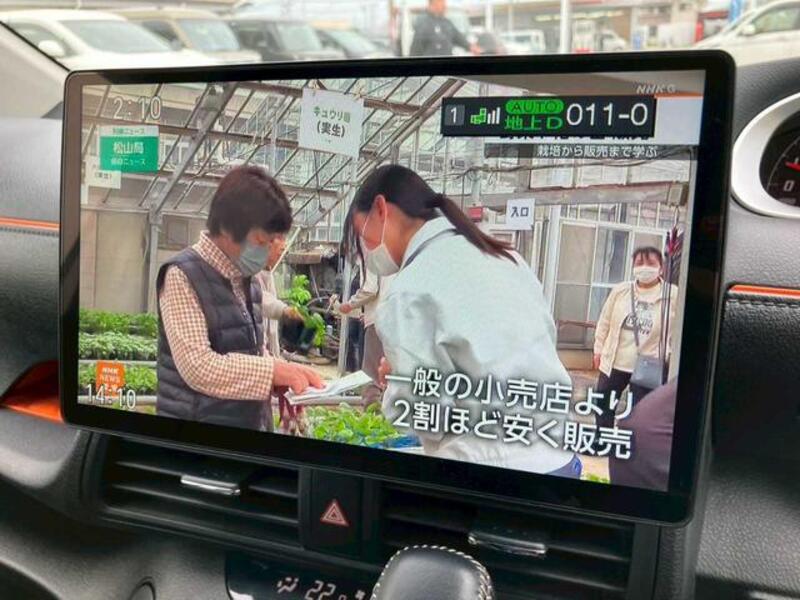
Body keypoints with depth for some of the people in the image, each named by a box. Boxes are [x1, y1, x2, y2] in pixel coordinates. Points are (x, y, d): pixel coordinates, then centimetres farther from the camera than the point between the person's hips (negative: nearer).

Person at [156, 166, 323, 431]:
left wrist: (282, 378, -2)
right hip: (195, 435, -7)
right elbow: (198, 367, -24)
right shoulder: (183, 276, -16)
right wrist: (273, 370, -20)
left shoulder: (248, 280, 8)